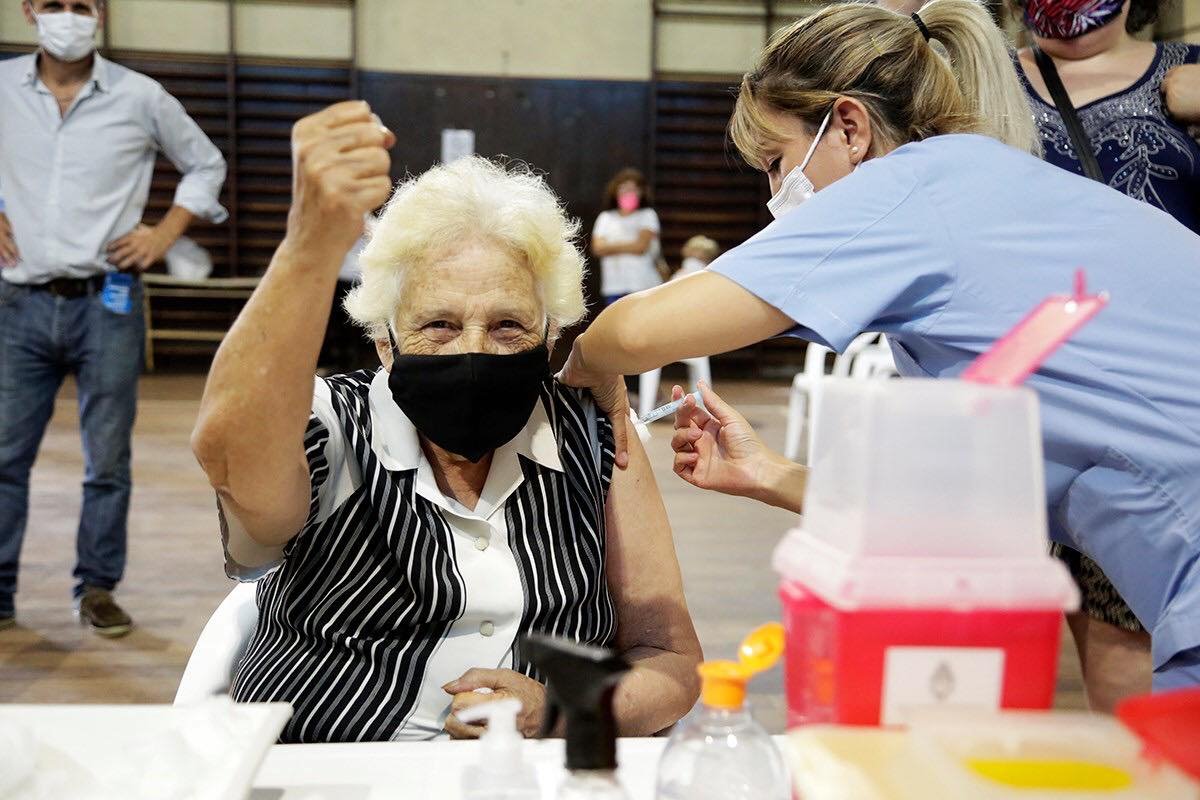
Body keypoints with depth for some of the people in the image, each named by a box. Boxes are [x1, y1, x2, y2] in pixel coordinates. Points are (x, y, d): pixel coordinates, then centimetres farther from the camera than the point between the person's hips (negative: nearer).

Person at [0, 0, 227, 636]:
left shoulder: (140, 98, 2)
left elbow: (206, 165, 13)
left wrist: (164, 234, 2)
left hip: (107, 303, -1)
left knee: (108, 460, 4)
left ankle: (97, 589, 17)